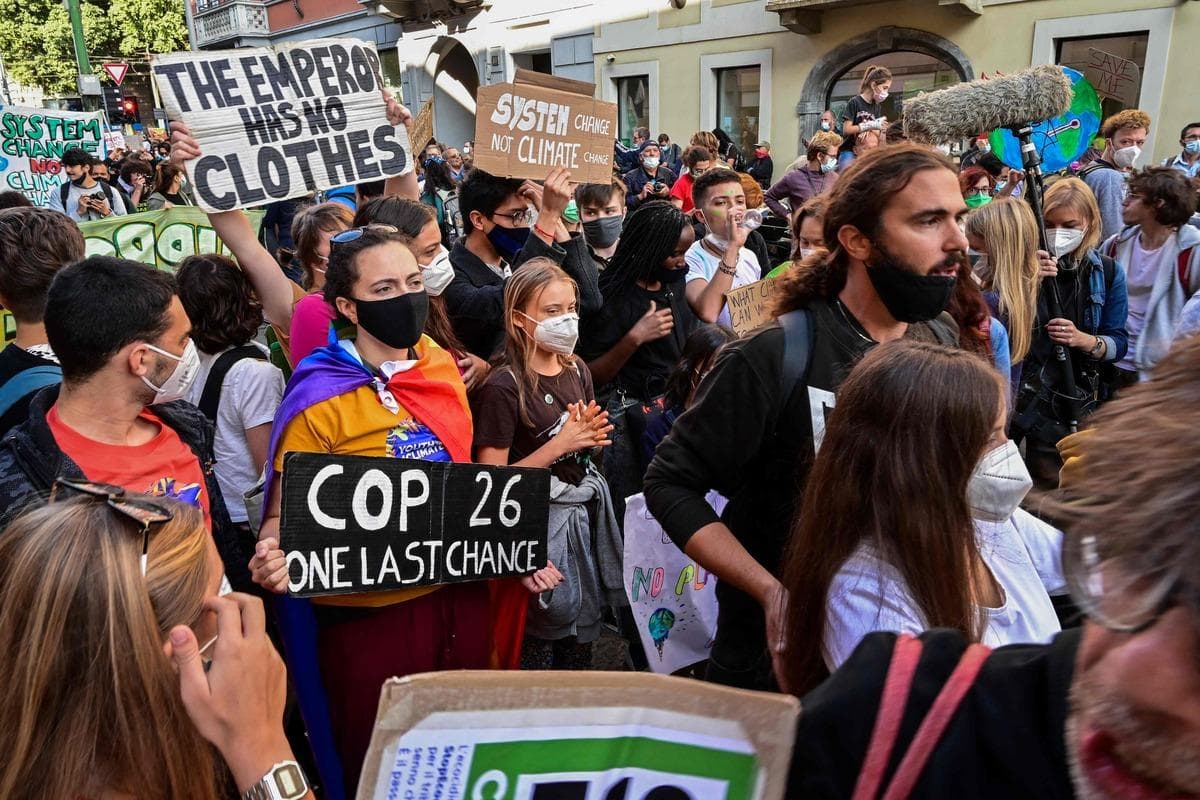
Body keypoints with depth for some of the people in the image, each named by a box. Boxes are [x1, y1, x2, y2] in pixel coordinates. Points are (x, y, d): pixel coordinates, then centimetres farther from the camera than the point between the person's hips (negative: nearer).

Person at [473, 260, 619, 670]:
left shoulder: (577, 369, 4)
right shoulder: (504, 387, -17)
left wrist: (590, 438, -5)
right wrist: (559, 444, -21)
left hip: (586, 511, 7)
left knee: (584, 625, 17)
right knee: (538, 637, 6)